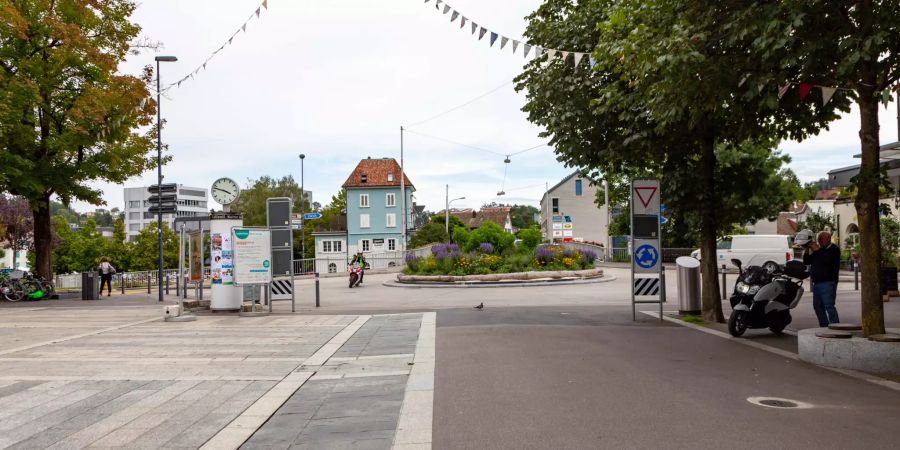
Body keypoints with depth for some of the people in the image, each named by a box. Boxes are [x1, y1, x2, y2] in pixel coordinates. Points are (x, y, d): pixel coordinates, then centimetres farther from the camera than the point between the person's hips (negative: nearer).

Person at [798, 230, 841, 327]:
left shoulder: (834, 249, -3)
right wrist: (806, 250, 3)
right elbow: (806, 262, 16)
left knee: (829, 306, -14)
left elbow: (827, 260, -22)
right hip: (816, 283, 8)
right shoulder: (819, 249, 20)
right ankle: (824, 327, 14)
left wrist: (817, 250, -16)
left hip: (828, 283, -8)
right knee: (817, 306, 8)